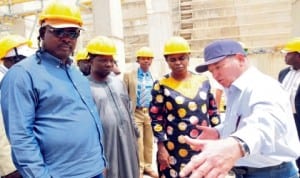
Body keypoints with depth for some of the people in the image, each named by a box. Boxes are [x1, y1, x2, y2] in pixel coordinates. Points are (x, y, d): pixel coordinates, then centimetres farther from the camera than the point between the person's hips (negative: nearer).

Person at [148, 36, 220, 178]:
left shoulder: (203, 81, 2)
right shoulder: (161, 86, -7)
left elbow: (213, 111, 9)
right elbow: (156, 119, -6)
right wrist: (161, 147, -8)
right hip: (175, 150, -3)